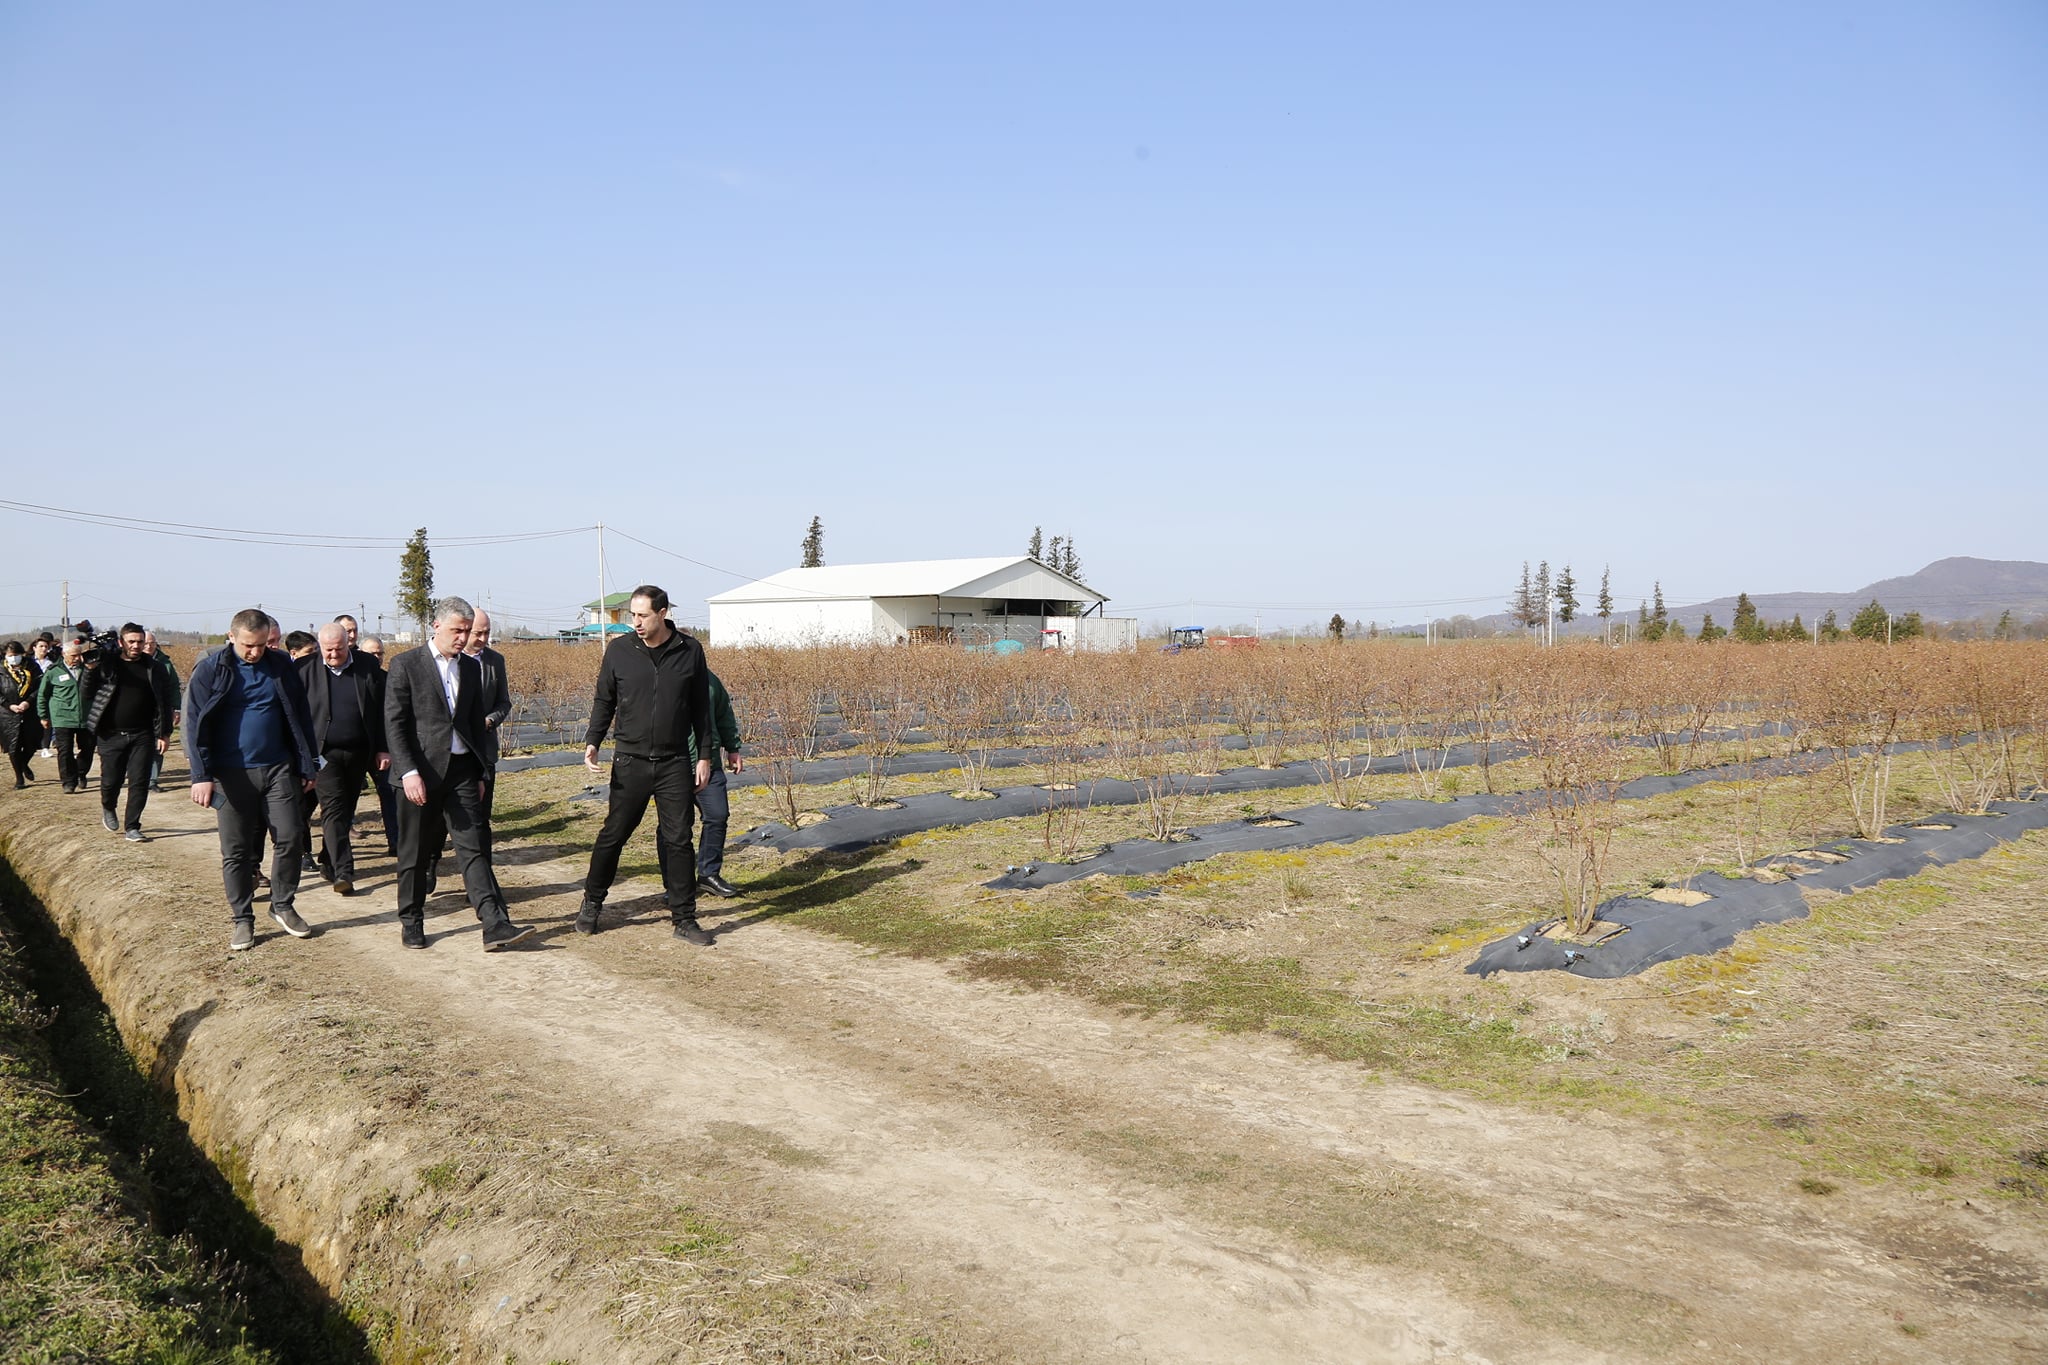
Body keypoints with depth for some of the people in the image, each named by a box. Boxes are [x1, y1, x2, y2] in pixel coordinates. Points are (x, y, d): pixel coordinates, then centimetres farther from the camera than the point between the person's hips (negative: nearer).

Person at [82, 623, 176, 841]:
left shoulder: (152, 668, 4)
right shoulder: (106, 665, 0)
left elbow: (165, 700, 6)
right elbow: (87, 694, -2)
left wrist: (164, 733, 2)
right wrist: (90, 670, -17)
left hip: (142, 735, 1)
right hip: (111, 735, -1)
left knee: (139, 782, -2)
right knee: (111, 780, 6)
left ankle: (132, 826, 8)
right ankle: (108, 809, 38)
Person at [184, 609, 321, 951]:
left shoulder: (281, 666, 4)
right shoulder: (211, 669, -4)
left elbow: (300, 717, 11)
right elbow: (196, 724, -6)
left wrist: (308, 765, 9)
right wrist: (201, 775, -13)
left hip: (279, 769, 2)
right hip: (232, 774, -2)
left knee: (291, 838, 0)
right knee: (236, 850, 4)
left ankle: (283, 906, 18)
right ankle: (242, 920, 15)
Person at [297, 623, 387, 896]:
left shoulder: (368, 668, 1)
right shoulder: (305, 670, -3)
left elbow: (382, 710, 5)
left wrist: (383, 748, 1)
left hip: (358, 752, 3)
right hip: (323, 753, -3)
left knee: (346, 810, 13)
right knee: (334, 809, -10)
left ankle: (328, 861, 30)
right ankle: (343, 872, -15)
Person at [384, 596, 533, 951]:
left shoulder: (471, 668, 12)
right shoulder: (406, 665, -3)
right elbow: (394, 724, -8)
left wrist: (480, 774, 15)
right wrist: (408, 772, -17)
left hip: (461, 771, 3)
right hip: (420, 773, -3)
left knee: (474, 848, -4)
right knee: (414, 854, 8)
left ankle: (495, 925, -10)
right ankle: (411, 922, 24)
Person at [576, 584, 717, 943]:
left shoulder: (690, 651, 0)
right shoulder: (619, 650, 0)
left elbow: (701, 708, 6)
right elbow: (604, 701, 8)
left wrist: (704, 755, 4)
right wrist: (592, 743, -6)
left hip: (675, 763, 0)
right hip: (630, 762, 0)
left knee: (678, 840, 2)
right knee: (613, 835, 7)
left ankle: (684, 918, 10)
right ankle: (592, 903, 27)